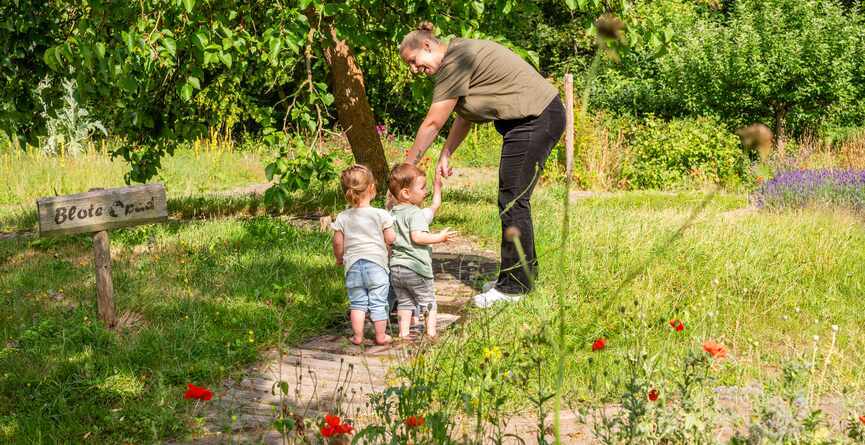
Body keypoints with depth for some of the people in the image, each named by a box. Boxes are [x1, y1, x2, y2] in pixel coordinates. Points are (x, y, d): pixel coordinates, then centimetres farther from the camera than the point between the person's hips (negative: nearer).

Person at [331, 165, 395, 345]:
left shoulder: (342, 218, -1)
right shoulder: (381, 214, -8)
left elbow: (338, 242, 1)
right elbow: (390, 238, -7)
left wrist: (339, 258, 19)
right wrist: (388, 249, 16)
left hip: (353, 264, 2)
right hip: (377, 263, -2)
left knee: (357, 302, 10)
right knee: (378, 303, 6)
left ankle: (357, 336, 11)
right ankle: (381, 336, 12)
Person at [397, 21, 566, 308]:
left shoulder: (456, 62, -17)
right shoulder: (460, 55, 14)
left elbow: (433, 123, -15)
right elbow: (464, 117, 20)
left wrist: (408, 165, -8)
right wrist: (445, 155, 14)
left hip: (537, 119, -10)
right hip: (528, 120, 10)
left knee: (512, 201, -7)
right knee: (513, 199, 15)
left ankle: (513, 286, -1)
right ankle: (524, 273, 25)